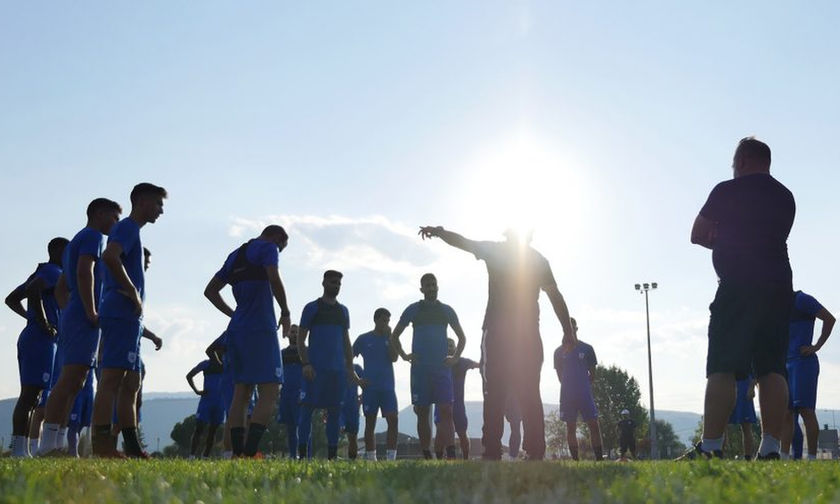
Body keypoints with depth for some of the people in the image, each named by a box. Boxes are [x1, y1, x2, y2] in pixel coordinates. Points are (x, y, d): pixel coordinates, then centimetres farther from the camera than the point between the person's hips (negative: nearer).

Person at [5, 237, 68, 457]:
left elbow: (11, 300, 27)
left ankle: (22, 449, 8)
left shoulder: (40, 273, 22)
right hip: (41, 339, -10)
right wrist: (43, 322, -20)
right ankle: (19, 449, -14)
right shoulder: (54, 273, -7)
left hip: (29, 338, 10)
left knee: (30, 397, 8)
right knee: (30, 395, -12)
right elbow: (33, 290, -27)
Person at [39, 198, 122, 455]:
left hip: (71, 318, 10)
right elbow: (84, 272, -20)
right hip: (84, 321, -10)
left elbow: (60, 288, 29)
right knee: (70, 380, -16)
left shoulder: (76, 241, 28)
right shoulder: (93, 236, -3)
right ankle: (48, 443, -21)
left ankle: (53, 443, 4)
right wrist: (92, 313, -20)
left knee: (74, 384, 7)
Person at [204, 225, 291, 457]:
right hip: (260, 330, -8)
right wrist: (285, 312, -6)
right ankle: (249, 452, -20)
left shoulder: (235, 255, 22)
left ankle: (237, 452, 3)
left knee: (242, 391, 8)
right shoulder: (267, 248, -1)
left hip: (236, 331, 8)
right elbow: (274, 280, -18)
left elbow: (210, 291, 25)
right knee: (269, 391, -9)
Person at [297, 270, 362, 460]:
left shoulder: (343, 311, 17)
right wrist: (305, 363, -12)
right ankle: (303, 455, -5)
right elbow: (300, 339, 1)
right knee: (308, 408, -7)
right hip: (315, 368, -5)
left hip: (337, 369, 5)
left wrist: (350, 369, 13)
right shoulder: (312, 308, 4)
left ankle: (332, 455, 8)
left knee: (334, 411, 4)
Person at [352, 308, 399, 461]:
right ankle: (371, 458, 9)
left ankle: (391, 457, -8)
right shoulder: (364, 339, 3)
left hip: (388, 387, 2)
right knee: (370, 423, 3)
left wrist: (389, 337, -9)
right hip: (370, 387, -2)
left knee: (393, 420, -9)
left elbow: (394, 358, -6)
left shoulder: (390, 339, 9)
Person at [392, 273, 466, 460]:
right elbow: (395, 335, 15)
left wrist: (455, 357, 6)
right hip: (420, 368, 0)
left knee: (446, 411, -10)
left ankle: (451, 455, -17)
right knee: (422, 413, 2)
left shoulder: (446, 310, 11)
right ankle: (427, 456, 8)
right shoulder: (413, 309, 8)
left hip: (442, 367, 0)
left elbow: (462, 337, 20)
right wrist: (404, 355, 3)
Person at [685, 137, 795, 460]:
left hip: (738, 286, -5)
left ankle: (710, 448, -16)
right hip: (779, 288, 5)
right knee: (772, 369, 1)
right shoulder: (786, 197, 19)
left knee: (722, 369, -9)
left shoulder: (727, 191, 2)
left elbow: (697, 235, 7)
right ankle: (770, 450, -6)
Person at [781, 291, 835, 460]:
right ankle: (783, 456, -2)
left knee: (805, 410, -12)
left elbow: (829, 319, -11)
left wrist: (817, 346, -12)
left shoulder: (801, 300, -4)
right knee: (785, 413, 1)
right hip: (785, 363, 8)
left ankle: (812, 457, -11)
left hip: (803, 362, -8)